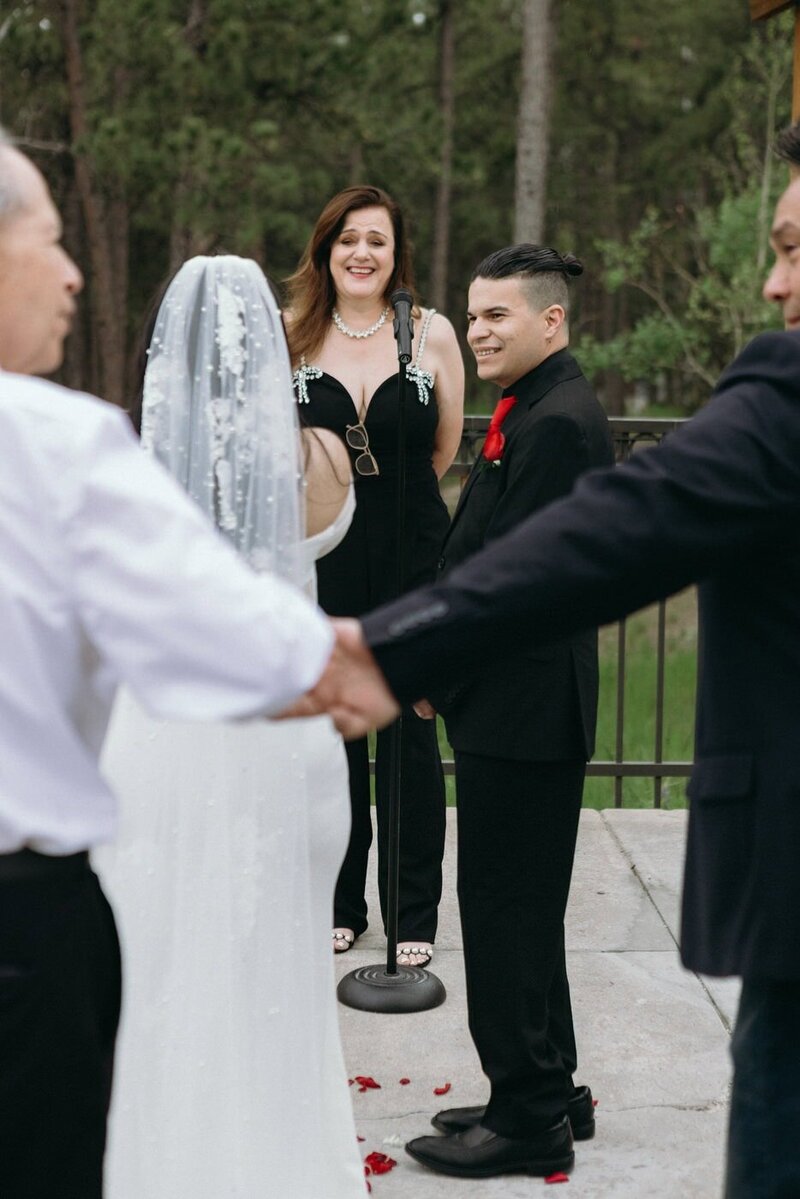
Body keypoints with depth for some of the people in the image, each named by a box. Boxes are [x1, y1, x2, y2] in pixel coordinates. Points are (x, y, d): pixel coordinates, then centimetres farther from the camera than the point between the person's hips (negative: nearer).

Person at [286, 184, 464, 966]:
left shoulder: (433, 334, -1)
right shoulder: (291, 335, 2)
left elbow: (446, 450, 6)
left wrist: (388, 491, 6)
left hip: (411, 554, -1)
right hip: (322, 556, 1)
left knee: (409, 728, 3)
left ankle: (413, 914, 16)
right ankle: (339, 903, 24)